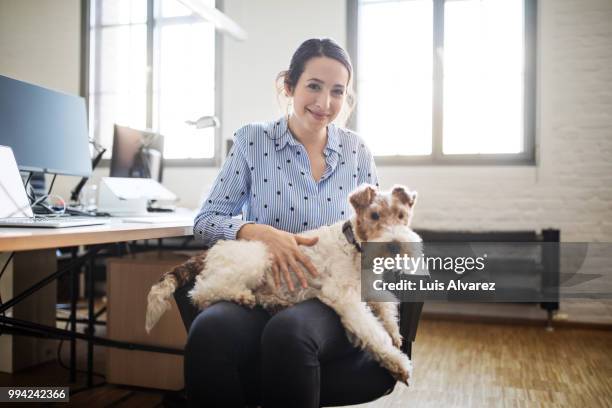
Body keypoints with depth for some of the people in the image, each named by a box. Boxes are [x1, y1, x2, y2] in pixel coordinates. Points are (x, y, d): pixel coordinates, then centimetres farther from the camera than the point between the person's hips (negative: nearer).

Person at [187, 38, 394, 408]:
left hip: (330, 298, 1)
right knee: (209, 331, -34)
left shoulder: (357, 151, 9)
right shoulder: (253, 140, 3)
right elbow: (206, 221, 0)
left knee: (288, 330, -36)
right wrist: (260, 232, -19)